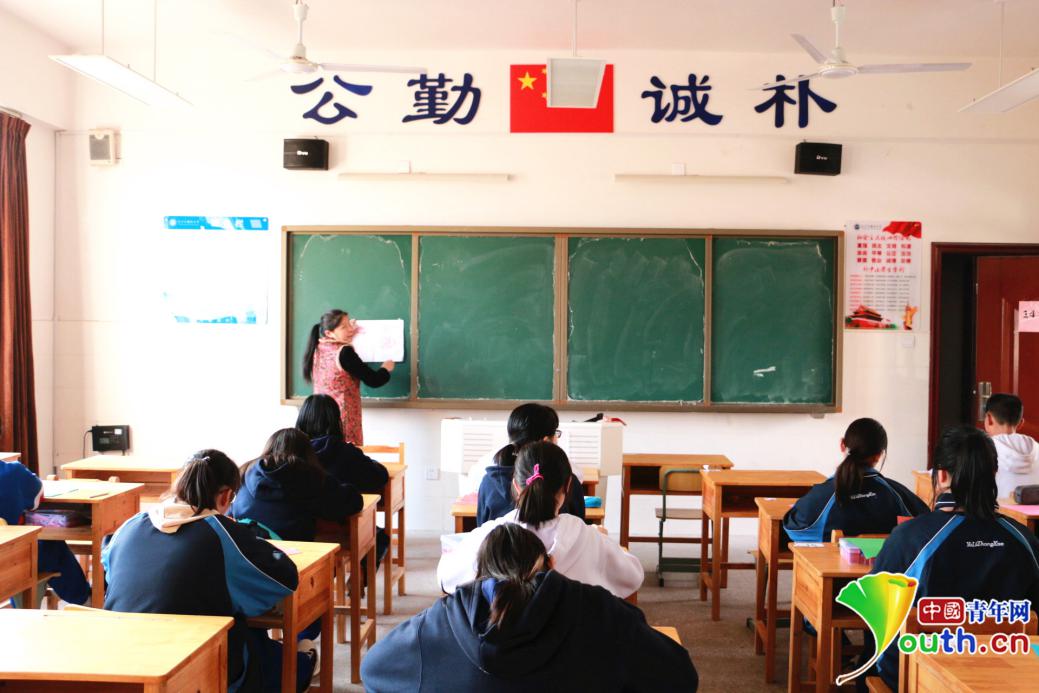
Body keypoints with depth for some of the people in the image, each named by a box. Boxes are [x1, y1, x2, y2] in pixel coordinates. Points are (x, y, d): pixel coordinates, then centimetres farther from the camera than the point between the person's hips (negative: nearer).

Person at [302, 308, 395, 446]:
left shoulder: (318, 349, 7)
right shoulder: (344, 353, -15)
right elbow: (373, 381, -12)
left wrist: (349, 335, 25)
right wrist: (386, 369, 9)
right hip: (343, 418, -8)